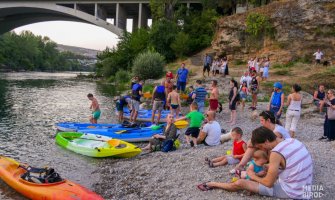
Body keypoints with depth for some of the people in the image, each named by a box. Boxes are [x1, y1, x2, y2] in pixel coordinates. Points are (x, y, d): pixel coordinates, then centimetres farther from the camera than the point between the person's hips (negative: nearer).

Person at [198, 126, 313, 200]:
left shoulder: (276, 153, -21)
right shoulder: (293, 141, 2)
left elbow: (269, 183, -15)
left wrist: (254, 177, 4)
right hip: (304, 189, 8)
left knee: (240, 183, -2)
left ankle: (212, 184, 19)